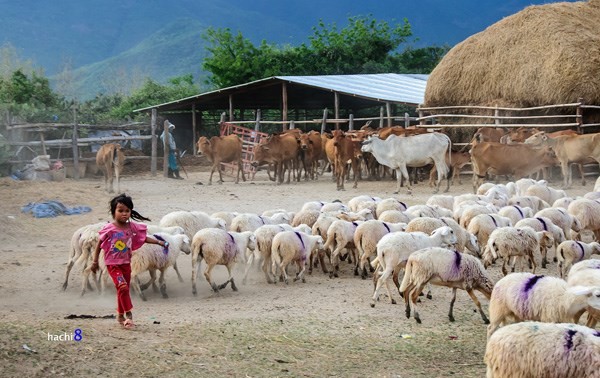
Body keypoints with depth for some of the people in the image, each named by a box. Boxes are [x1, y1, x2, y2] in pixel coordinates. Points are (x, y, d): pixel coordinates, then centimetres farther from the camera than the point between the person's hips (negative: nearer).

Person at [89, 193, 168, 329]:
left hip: (126, 263, 5)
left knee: (123, 290, 13)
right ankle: (128, 314, -13)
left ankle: (120, 315, 28)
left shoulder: (132, 227, -2)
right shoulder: (109, 229, -14)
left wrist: (159, 242, -1)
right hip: (113, 263, -5)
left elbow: (144, 238, 7)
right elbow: (99, 245, -5)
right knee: (123, 287, -19)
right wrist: (95, 262, -4)